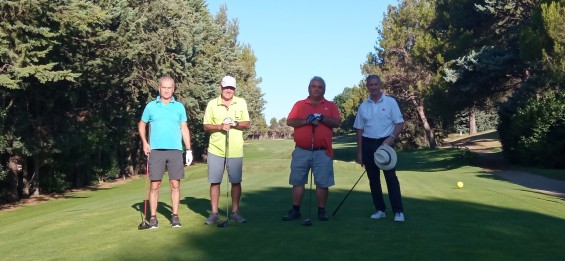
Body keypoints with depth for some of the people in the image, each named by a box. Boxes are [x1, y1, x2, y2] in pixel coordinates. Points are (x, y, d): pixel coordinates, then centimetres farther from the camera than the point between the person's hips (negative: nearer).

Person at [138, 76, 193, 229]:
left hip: (175, 150, 1)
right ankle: (153, 217, 8)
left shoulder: (179, 107, 7)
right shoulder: (151, 106, 6)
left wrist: (189, 150, 3)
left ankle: (175, 216, 10)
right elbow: (142, 125, 16)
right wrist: (144, 142, 2)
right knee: (155, 185, 1)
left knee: (175, 184, 2)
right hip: (156, 151, 0)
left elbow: (184, 128, 8)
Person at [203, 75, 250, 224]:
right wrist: (220, 126, -15)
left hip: (235, 150, 0)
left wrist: (235, 123, -15)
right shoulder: (212, 104, 4)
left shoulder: (241, 103, 6)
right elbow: (206, 126, 3)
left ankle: (235, 212, 16)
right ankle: (214, 213, 12)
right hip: (215, 149, 0)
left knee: (236, 182, 3)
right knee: (215, 182, 2)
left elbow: (247, 124, 5)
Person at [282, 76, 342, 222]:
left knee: (322, 183, 2)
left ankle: (321, 210, 15)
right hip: (301, 151, 1)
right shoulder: (299, 104, 9)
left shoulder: (331, 106, 8)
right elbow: (289, 121, -2)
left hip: (322, 152, -1)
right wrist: (306, 121, -16)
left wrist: (322, 118, -18)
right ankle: (295, 210, 14)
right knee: (297, 181, 5)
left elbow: (337, 123, -4)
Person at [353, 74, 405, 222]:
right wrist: (359, 151, 6)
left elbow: (400, 123, -2)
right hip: (368, 144, 4)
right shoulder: (363, 106, 7)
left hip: (385, 143, -3)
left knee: (391, 177, -7)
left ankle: (398, 211, -2)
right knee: (373, 178, 6)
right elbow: (360, 129, 10)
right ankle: (380, 209, 15)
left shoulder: (390, 102, -2)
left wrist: (391, 137, -18)